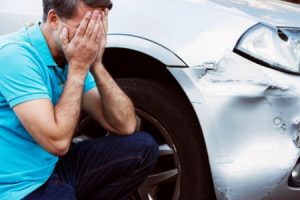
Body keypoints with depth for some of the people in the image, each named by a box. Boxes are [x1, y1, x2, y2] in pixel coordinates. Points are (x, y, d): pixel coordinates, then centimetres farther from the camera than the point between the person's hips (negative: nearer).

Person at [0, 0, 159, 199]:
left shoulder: (70, 59, 3)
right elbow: (58, 142, -27)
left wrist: (95, 64, -12)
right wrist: (78, 67, -21)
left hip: (54, 168, 8)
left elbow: (125, 126, -3)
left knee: (143, 147, 0)